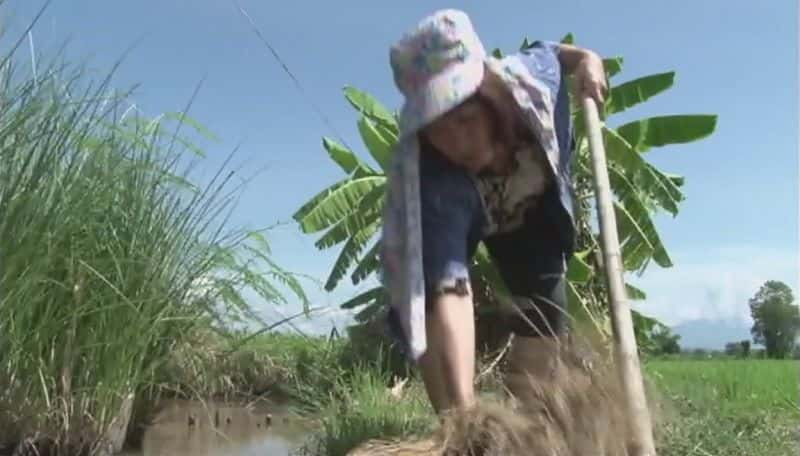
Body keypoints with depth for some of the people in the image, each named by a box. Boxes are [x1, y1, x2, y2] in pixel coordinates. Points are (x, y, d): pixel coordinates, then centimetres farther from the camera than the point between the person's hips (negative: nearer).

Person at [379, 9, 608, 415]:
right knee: (442, 282, -32)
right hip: (449, 209, -4)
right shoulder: (424, 175, -47)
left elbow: (549, 51, -9)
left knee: (545, 309, 4)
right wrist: (459, 413, -68)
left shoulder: (530, 80, -37)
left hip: (532, 207, 4)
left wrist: (585, 58, -31)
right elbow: (443, 289, -57)